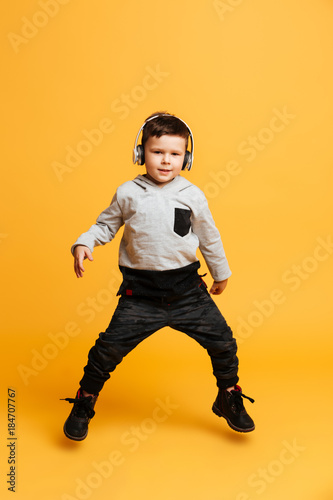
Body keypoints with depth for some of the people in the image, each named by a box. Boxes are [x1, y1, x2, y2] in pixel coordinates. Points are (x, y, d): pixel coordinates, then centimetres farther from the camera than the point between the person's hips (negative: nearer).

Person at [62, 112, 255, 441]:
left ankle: (229, 399, 31)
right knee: (108, 348, -3)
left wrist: (221, 272, 21)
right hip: (141, 293, -1)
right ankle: (84, 404, 24)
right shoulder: (127, 194, -1)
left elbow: (209, 236, 12)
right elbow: (106, 225, 11)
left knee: (223, 342, 3)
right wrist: (83, 243, -7)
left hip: (187, 290, 2)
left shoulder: (192, 195, 1)